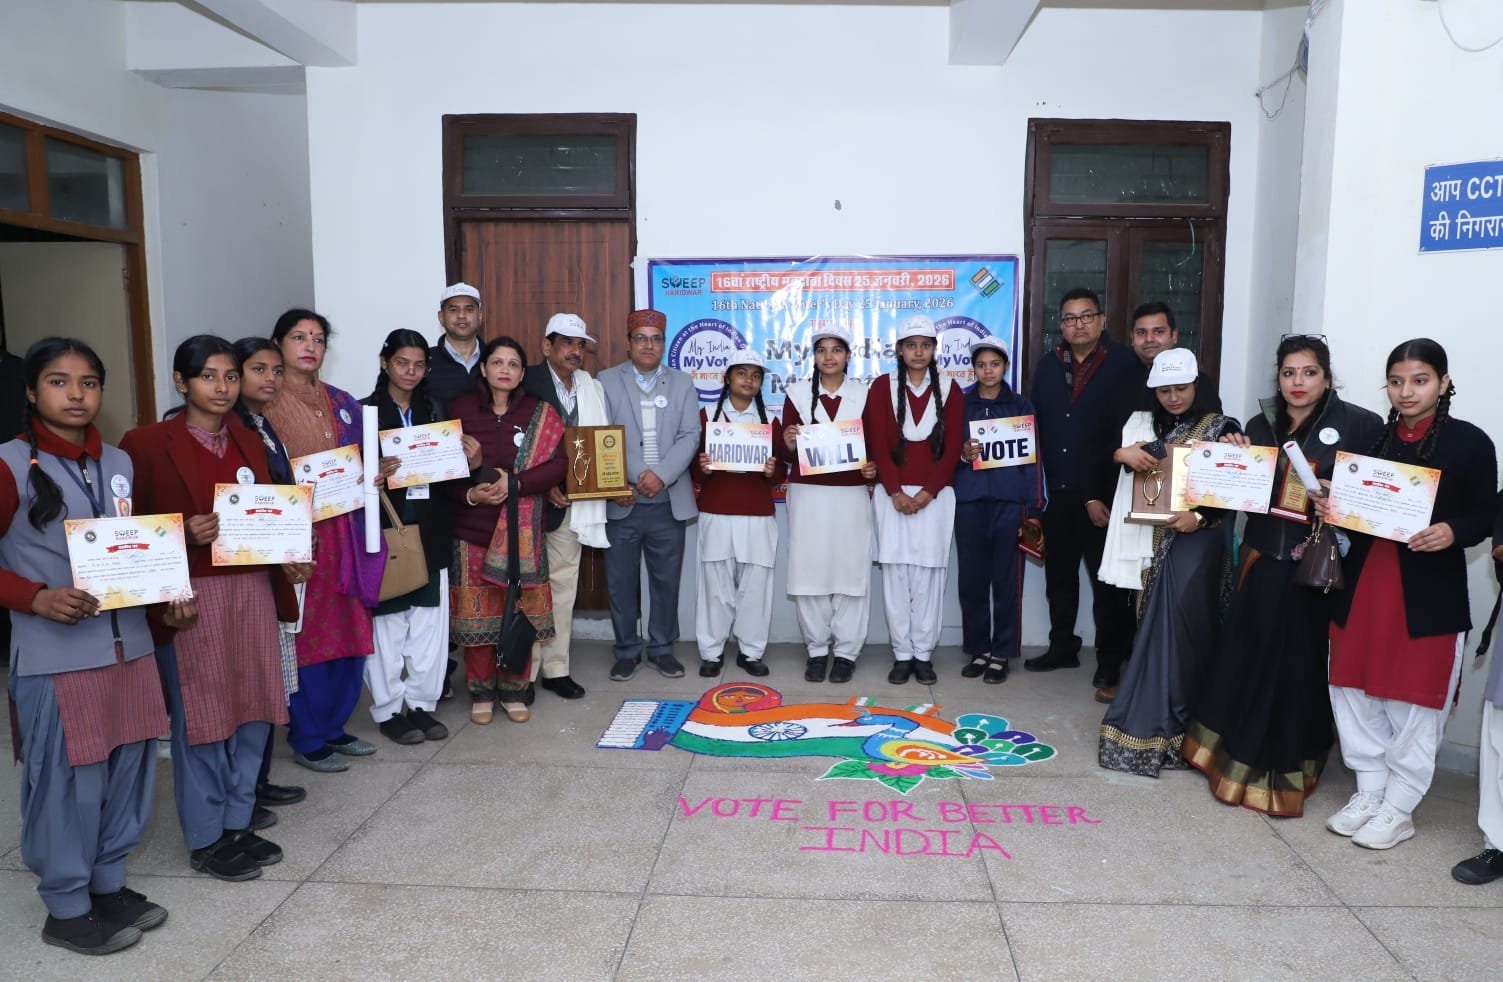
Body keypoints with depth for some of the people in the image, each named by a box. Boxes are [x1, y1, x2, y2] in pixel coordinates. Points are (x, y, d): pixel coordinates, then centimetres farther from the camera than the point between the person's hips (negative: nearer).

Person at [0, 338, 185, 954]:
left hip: (128, 645, 6)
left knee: (126, 772, 13)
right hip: (56, 657, -6)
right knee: (68, 782, 4)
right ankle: (66, 909, 22)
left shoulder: (118, 464, 10)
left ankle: (109, 885, 32)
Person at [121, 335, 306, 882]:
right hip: (192, 598, -5)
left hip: (252, 591, 6)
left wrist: (290, 561, -1)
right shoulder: (147, 444, -6)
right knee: (200, 715, 3)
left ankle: (238, 820, 26)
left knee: (252, 710, 10)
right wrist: (186, 534, -23)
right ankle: (205, 839, 18)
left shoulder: (249, 443, 12)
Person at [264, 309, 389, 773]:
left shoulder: (341, 402, 14)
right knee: (306, 634, -1)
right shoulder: (264, 404, -3)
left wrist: (377, 471, -1)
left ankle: (333, 727, 24)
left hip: (345, 529, 6)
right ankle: (306, 739, 13)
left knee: (350, 630, 8)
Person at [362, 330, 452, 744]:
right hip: (384, 526, -4)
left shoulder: (433, 411, 13)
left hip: (429, 528, 4)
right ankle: (388, 710, 12)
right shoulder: (366, 411, -1)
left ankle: (422, 704, 18)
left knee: (430, 619, 6)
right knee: (386, 620, -1)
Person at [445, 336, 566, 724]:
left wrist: (513, 483, -17)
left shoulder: (539, 414, 3)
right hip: (473, 527, 0)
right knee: (478, 612, 3)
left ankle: (513, 691, 19)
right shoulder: (461, 409, 1)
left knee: (520, 611, 4)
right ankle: (481, 693, 19)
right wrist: (469, 494, -17)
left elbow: (557, 465, -4)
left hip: (521, 530, 1)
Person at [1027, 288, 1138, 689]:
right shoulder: (1047, 365, 8)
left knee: (1107, 580, 5)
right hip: (1055, 493, 5)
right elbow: (1035, 427, 8)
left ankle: (1110, 662, 16)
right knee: (1058, 574, 15)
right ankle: (1062, 648, 30)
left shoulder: (1123, 364, -7)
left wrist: (1098, 495, -14)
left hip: (1104, 494, -5)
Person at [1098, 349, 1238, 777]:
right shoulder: (1155, 428, 14)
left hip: (1198, 540, -5)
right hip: (1159, 539, 5)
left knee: (1177, 627, -7)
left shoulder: (1221, 428, -2)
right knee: (1160, 625, 7)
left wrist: (1200, 516, -21)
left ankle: (1154, 728, -2)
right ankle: (1159, 726, 15)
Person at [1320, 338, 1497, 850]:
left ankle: (1398, 809, 21)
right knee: (1356, 691, 10)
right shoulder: (1372, 436, 8)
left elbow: (1485, 517, -4)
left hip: (1428, 591, -4)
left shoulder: (1470, 442, -4)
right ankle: (1368, 792, 27)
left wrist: (1452, 532, -24)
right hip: (1364, 581, 4)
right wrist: (1330, 507, -8)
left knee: (1413, 703, 5)